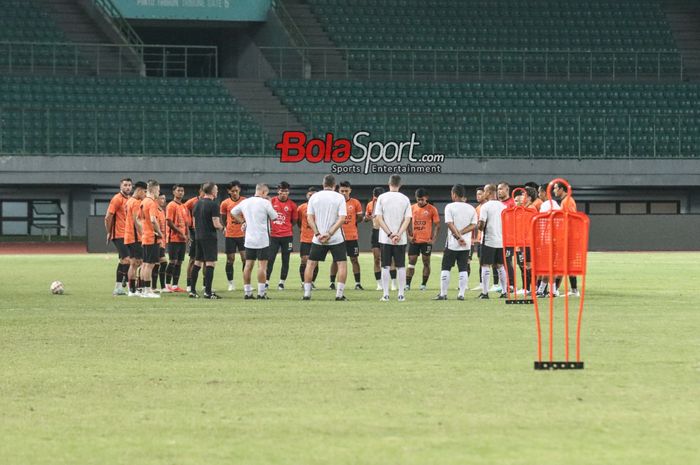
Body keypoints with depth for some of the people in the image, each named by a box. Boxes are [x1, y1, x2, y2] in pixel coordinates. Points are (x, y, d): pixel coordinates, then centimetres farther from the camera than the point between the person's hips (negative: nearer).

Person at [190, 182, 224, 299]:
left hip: (198, 236, 8)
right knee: (210, 264, -5)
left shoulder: (197, 204, 10)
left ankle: (193, 291, 13)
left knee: (197, 263, 12)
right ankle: (208, 292, -8)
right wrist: (221, 227, 3)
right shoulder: (213, 205, -13)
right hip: (210, 237, -8)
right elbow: (216, 224, -16)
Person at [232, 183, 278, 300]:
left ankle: (247, 292, 8)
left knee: (248, 265, 7)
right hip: (262, 240, -5)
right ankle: (261, 293, -6)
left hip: (249, 240, 6)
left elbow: (233, 212, 21)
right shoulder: (265, 203, -11)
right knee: (262, 265, -3)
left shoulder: (245, 202, 7)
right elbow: (274, 217, -1)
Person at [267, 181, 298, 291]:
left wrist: (286, 228, 1)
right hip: (273, 235, 0)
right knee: (270, 259, -4)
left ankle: (282, 282, 12)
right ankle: (266, 282, 2)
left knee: (285, 260, 3)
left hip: (287, 236, 0)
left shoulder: (292, 204, 0)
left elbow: (294, 220, 10)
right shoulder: (272, 201, 0)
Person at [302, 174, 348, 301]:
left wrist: (318, 234, -5)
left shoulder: (314, 197, 3)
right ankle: (339, 294, -3)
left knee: (310, 263, 12)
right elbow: (342, 219, -11)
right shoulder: (339, 198, -3)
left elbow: (309, 218, -2)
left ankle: (306, 293, 8)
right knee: (342, 264, 5)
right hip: (336, 238, -2)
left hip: (318, 239, 2)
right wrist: (329, 234, -13)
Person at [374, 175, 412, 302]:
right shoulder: (405, 199, 2)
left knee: (385, 267, 3)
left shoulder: (382, 198, -1)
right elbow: (407, 219, -5)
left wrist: (390, 234, -8)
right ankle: (401, 294, 5)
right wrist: (398, 235, -11)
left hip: (385, 239, -1)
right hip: (401, 239, 1)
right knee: (401, 266, 6)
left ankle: (385, 295, 1)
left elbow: (379, 218, -6)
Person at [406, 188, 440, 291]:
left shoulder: (432, 209, -3)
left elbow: (437, 225, -1)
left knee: (426, 262, 3)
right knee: (411, 262, 0)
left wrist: (433, 239, -9)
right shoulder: (412, 208, 5)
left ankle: (424, 284, 10)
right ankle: (407, 284, 1)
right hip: (414, 240, 2)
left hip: (426, 241, -2)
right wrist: (409, 236, 0)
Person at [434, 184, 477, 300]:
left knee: (445, 268, 5)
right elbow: (473, 225, -3)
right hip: (466, 244, 3)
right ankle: (461, 294, 1)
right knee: (463, 269, 6)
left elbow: (450, 224, -15)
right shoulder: (471, 209, 5)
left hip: (452, 243, -3)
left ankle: (443, 294, 4)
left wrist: (458, 236, -15)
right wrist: (461, 234, -9)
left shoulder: (450, 207, -7)